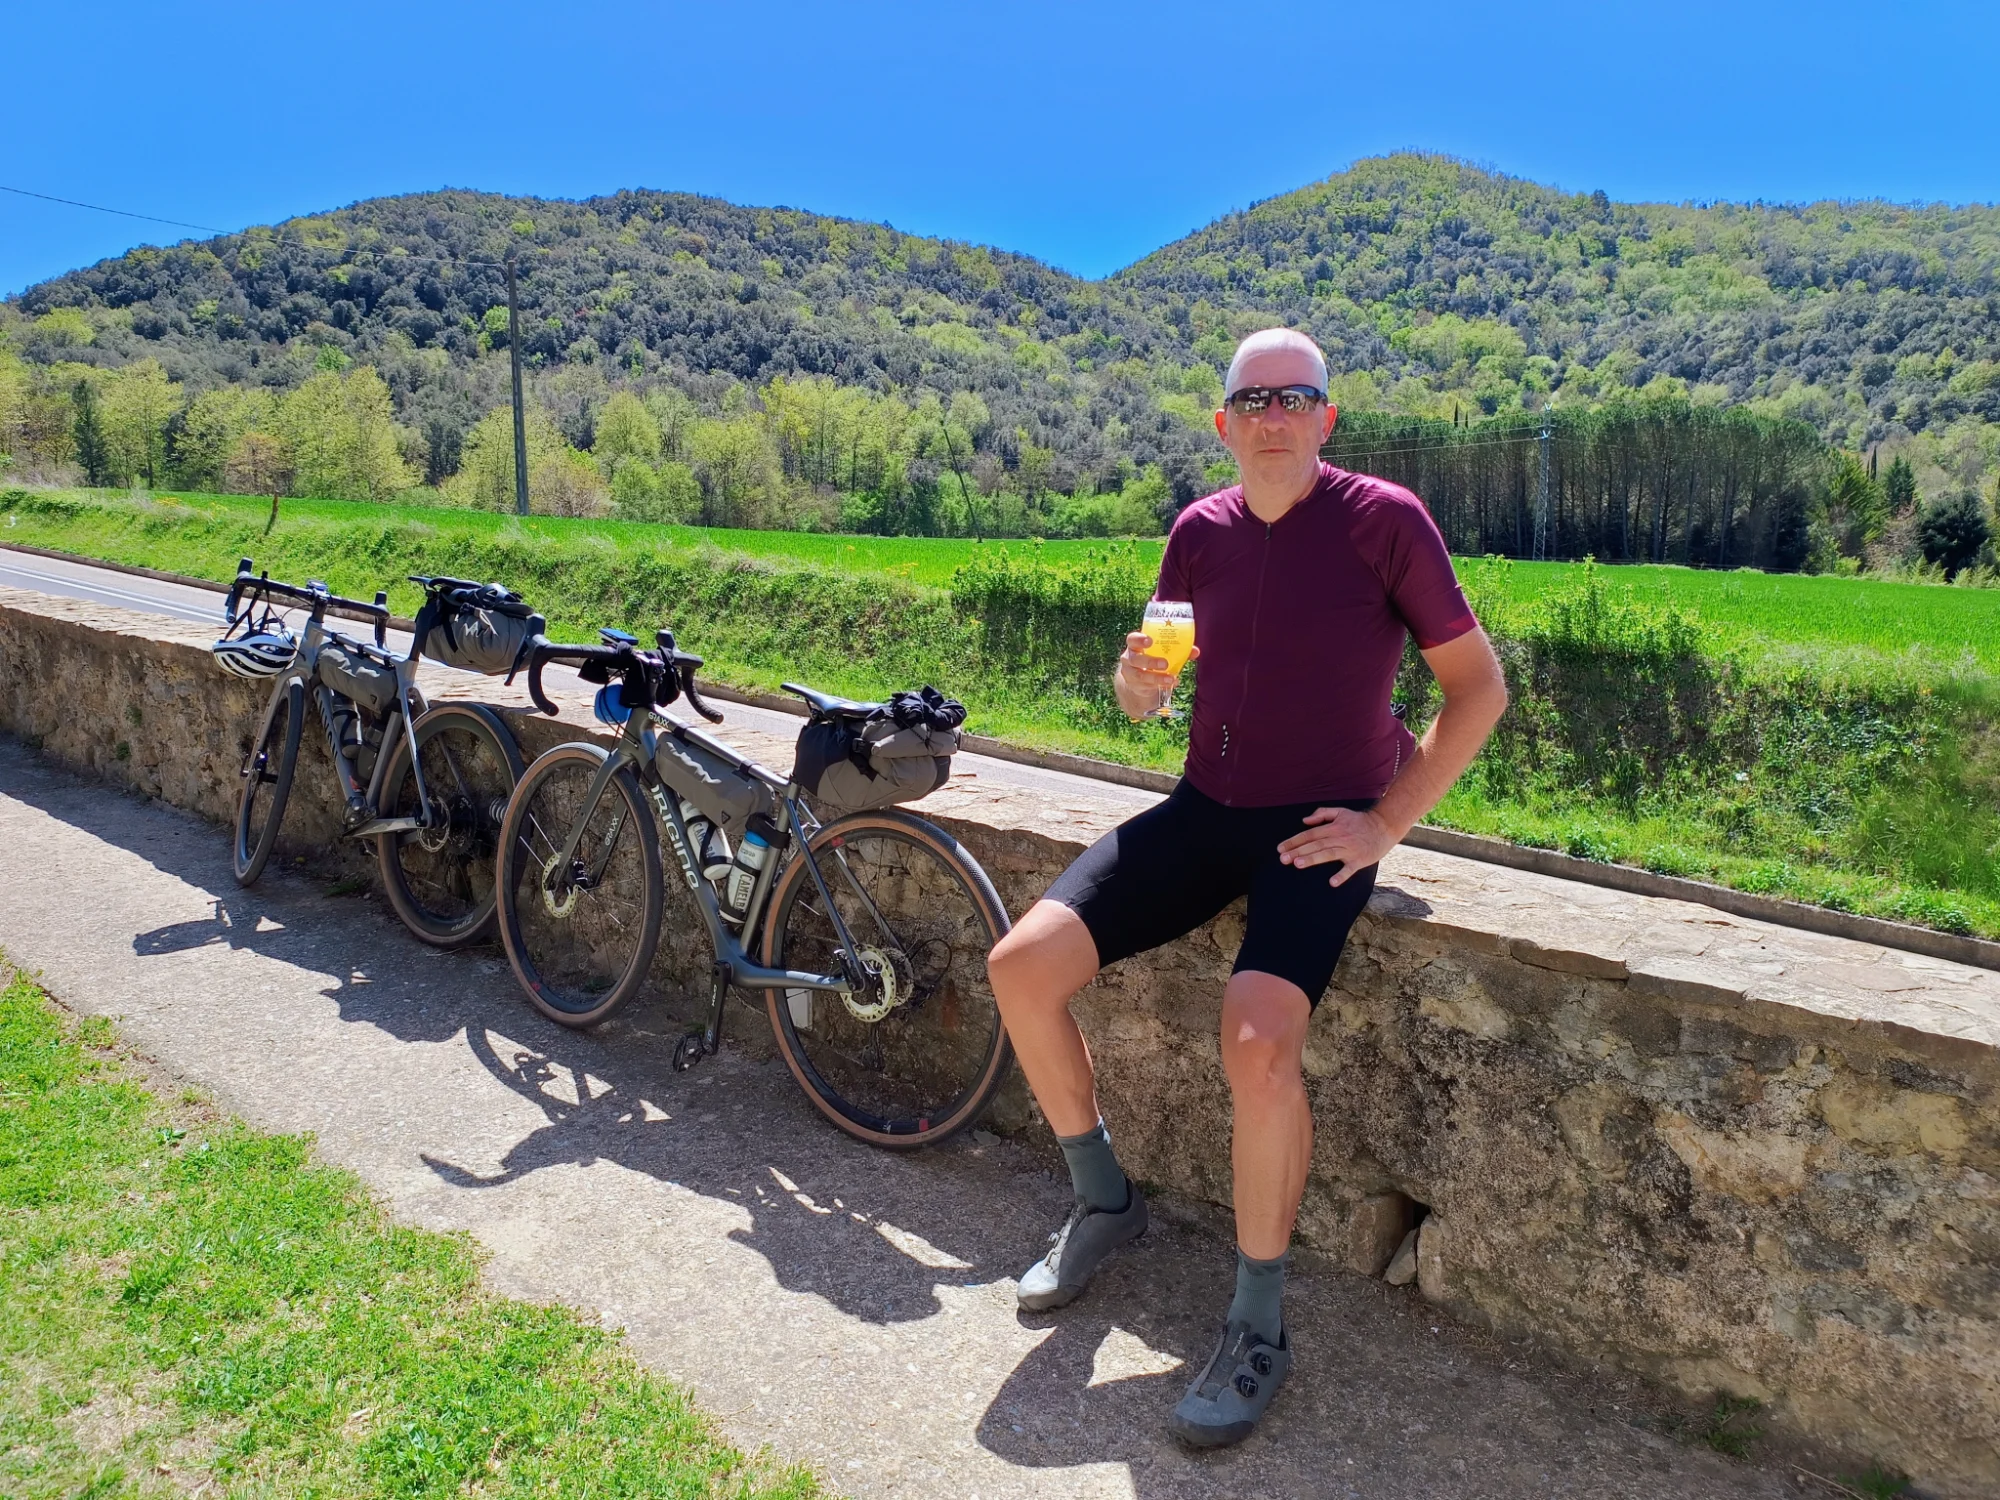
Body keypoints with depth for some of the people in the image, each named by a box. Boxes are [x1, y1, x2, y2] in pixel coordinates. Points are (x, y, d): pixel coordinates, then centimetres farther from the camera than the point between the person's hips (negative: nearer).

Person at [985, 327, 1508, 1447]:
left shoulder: (1385, 519, -8)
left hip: (1323, 827, -5)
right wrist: (1137, 681, -11)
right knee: (1022, 965, -8)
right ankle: (1104, 1202, 15)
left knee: (1259, 1042, -30)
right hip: (1206, 809, 5)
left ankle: (1260, 1325, -5)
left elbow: (1480, 687, -4)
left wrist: (1388, 821, -10)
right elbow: (1149, 682, 14)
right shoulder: (1200, 530, 6)